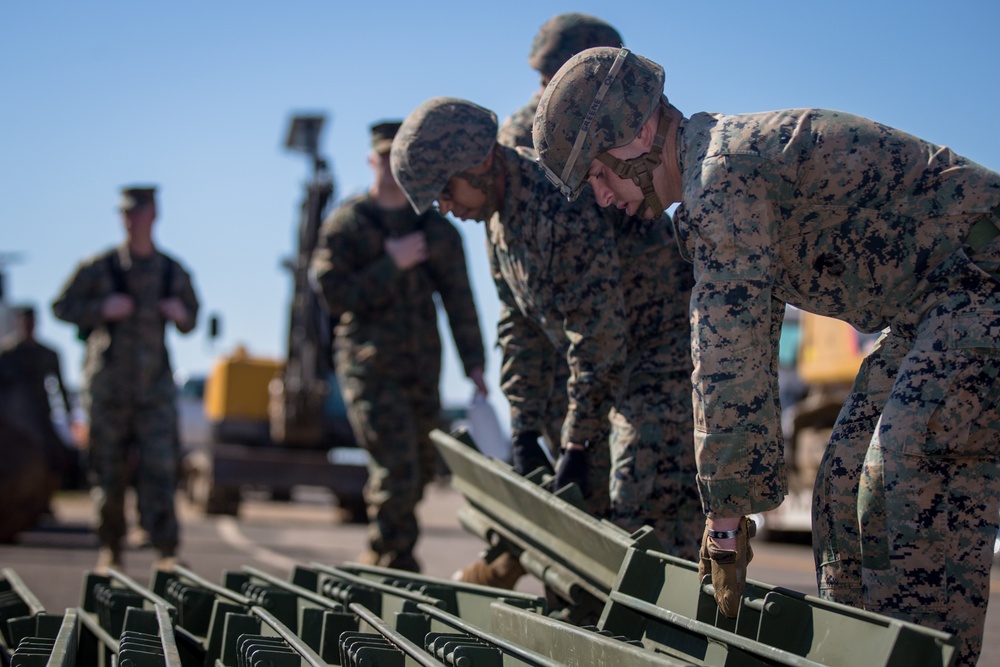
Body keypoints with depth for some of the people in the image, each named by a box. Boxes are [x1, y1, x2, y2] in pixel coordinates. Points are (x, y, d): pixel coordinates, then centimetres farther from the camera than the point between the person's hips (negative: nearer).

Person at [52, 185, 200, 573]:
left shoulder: (174, 272, 9)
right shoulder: (99, 267, 2)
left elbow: (190, 322, 21)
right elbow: (62, 307, 2)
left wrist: (181, 314, -3)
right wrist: (102, 308, -13)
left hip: (155, 385, 1)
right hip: (108, 384, -1)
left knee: (160, 467, -10)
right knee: (109, 470, 4)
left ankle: (167, 552, -13)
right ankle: (110, 549, 16)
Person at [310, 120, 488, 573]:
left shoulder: (437, 230, 11)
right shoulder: (345, 224, 1)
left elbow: (458, 298, 8)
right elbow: (335, 295, -8)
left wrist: (473, 362, 1)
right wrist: (391, 264, -14)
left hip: (423, 368, 5)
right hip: (370, 367, -4)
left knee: (421, 469, 10)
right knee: (397, 469, -15)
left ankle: (376, 562, 28)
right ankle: (396, 567, -6)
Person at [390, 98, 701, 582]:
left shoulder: (567, 207, -27)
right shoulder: (498, 217, 5)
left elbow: (599, 338, -27)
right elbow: (521, 322, 13)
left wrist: (577, 441, -20)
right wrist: (523, 424, 10)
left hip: (669, 347, -10)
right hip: (617, 362, 10)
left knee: (648, 506, -18)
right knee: (585, 503, 9)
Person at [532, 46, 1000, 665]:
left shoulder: (722, 176, -19)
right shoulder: (732, 172, 14)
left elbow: (728, 355, -23)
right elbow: (747, 346, 18)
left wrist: (727, 510, -19)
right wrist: (737, 500, 16)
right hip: (934, 308, 11)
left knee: (911, 486, -20)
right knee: (846, 485, 10)